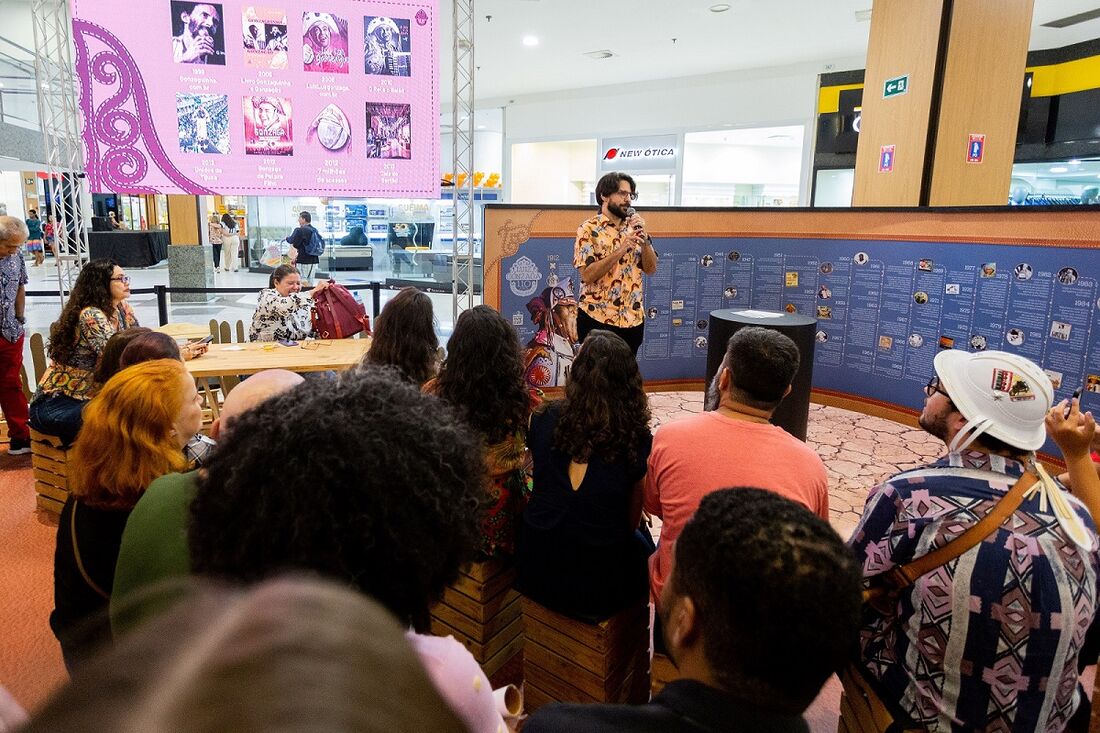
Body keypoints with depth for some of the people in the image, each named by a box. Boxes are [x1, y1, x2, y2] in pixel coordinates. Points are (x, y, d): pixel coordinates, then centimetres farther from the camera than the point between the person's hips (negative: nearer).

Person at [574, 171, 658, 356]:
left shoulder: (634, 227, 9)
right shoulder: (589, 229, -7)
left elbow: (650, 269, 4)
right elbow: (587, 275, -17)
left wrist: (644, 238, -11)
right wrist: (621, 249, -22)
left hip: (632, 318, 5)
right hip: (597, 318, -5)